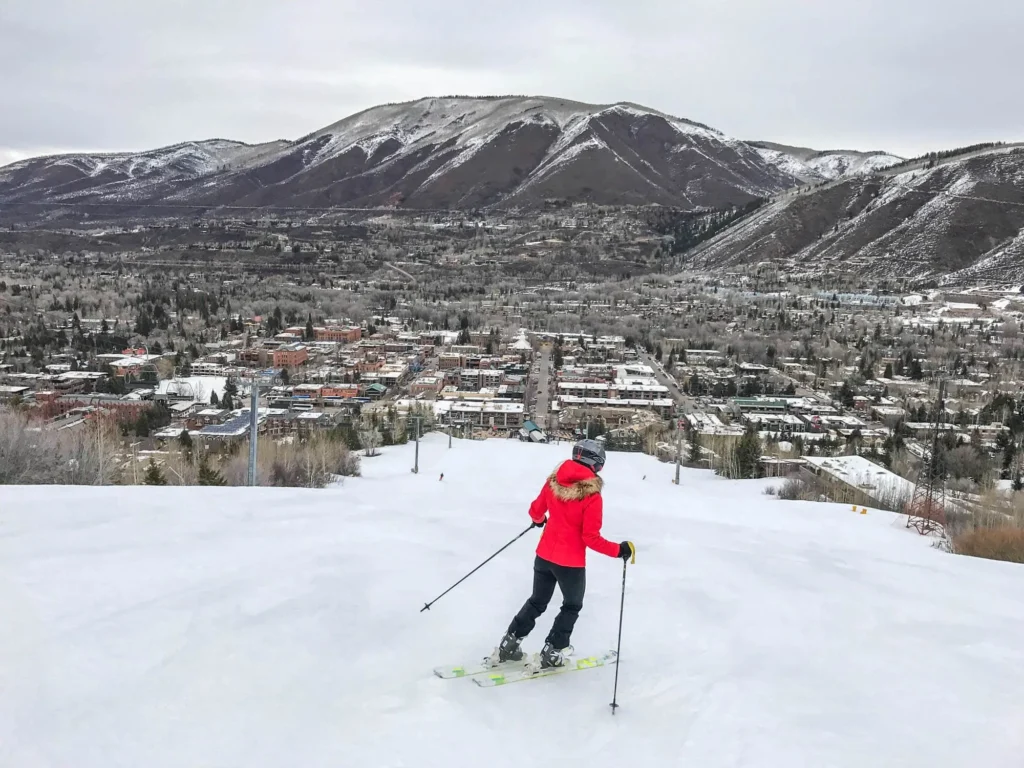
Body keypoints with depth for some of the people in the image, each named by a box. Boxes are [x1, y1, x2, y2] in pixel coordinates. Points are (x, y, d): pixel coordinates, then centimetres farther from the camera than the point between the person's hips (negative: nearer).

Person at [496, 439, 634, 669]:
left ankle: (509, 643, 24)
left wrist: (539, 520, 29)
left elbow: (536, 510, 6)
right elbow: (591, 538, -20)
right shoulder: (591, 495, -21)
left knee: (537, 601, 24)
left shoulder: (554, 481, -5)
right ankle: (552, 652, 23)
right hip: (571, 562, -5)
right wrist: (618, 550, -10)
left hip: (544, 555, 5)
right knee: (572, 606, 21)